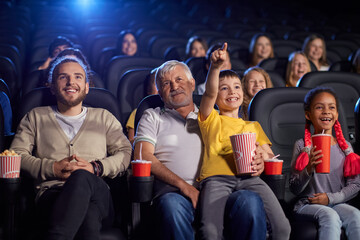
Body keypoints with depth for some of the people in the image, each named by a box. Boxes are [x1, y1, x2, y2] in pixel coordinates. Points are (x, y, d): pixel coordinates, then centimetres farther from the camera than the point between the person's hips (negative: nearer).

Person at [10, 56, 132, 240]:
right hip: (51, 194, -2)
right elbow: (16, 155, 14)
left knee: (81, 177, -40)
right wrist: (53, 168, -4)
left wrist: (96, 168, -4)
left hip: (97, 194, 2)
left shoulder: (103, 117, 27)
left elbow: (126, 152, 16)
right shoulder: (36, 117, 26)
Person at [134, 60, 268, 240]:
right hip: (175, 193, -2)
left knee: (250, 200, -31)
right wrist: (183, 185, -9)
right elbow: (143, 157, 5)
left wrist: (255, 163, -4)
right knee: (172, 205, -39)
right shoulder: (153, 117, 22)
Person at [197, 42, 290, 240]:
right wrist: (215, 66, -14)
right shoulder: (211, 120, 22)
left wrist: (261, 154, 4)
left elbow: (271, 156, 28)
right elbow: (209, 93, 3)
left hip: (249, 177, 3)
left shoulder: (253, 126, 34)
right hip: (217, 177, -2)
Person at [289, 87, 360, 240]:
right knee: (330, 216, -33)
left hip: (337, 203, 3)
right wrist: (309, 169, -23)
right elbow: (294, 189, -4)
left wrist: (330, 198, -10)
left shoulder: (345, 147, 8)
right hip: (307, 204, -3)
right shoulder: (302, 146, -1)